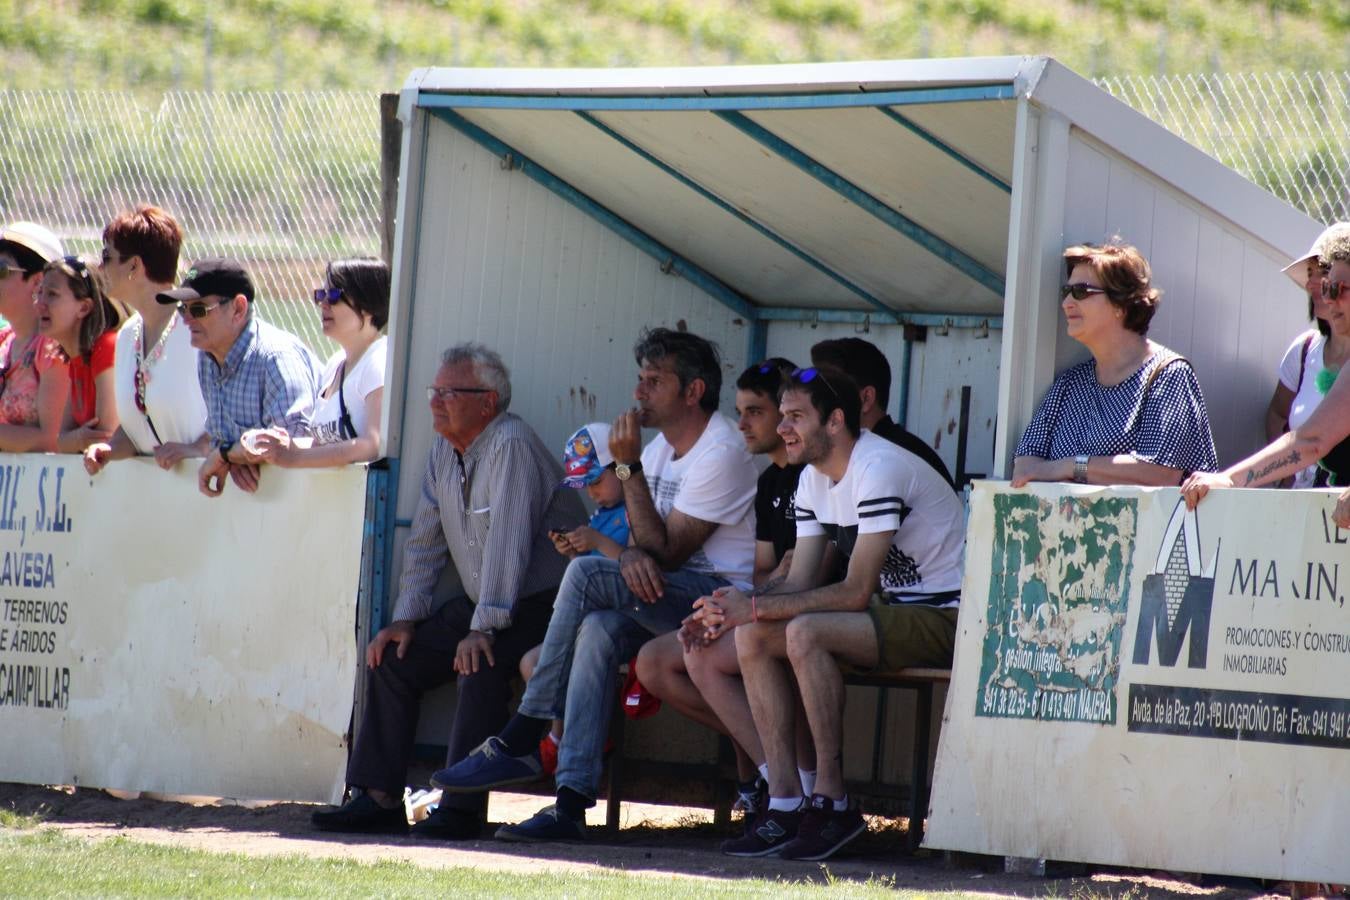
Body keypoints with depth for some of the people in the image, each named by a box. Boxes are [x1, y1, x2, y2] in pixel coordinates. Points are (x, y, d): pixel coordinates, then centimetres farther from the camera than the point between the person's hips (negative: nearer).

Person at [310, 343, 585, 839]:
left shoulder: (510, 446, -18)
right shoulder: (443, 453, 10)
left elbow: (507, 542, -25)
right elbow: (424, 543, 15)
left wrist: (485, 627, -30)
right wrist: (406, 617, 4)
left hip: (542, 603, -9)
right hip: (481, 603, 9)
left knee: (481, 663, -32)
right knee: (393, 657, 0)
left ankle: (462, 807, -32)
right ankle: (379, 798, -2)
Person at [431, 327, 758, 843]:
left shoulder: (720, 452, -11)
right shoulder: (662, 446, 18)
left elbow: (667, 552, -15)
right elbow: (645, 540, 13)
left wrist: (629, 467, -17)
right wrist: (634, 555, -13)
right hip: (665, 603, 8)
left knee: (586, 574, -23)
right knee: (599, 630, -24)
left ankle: (520, 742, -19)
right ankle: (572, 800, -33)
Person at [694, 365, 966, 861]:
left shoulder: (879, 469, -21)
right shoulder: (814, 479, 9)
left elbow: (856, 593, -25)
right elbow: (800, 583, 5)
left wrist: (755, 607, -24)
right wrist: (736, 608, -15)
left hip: (945, 616, -9)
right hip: (893, 610, 9)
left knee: (806, 633, -30)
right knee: (753, 638, -8)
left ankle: (831, 800, -23)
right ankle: (786, 801, -11)